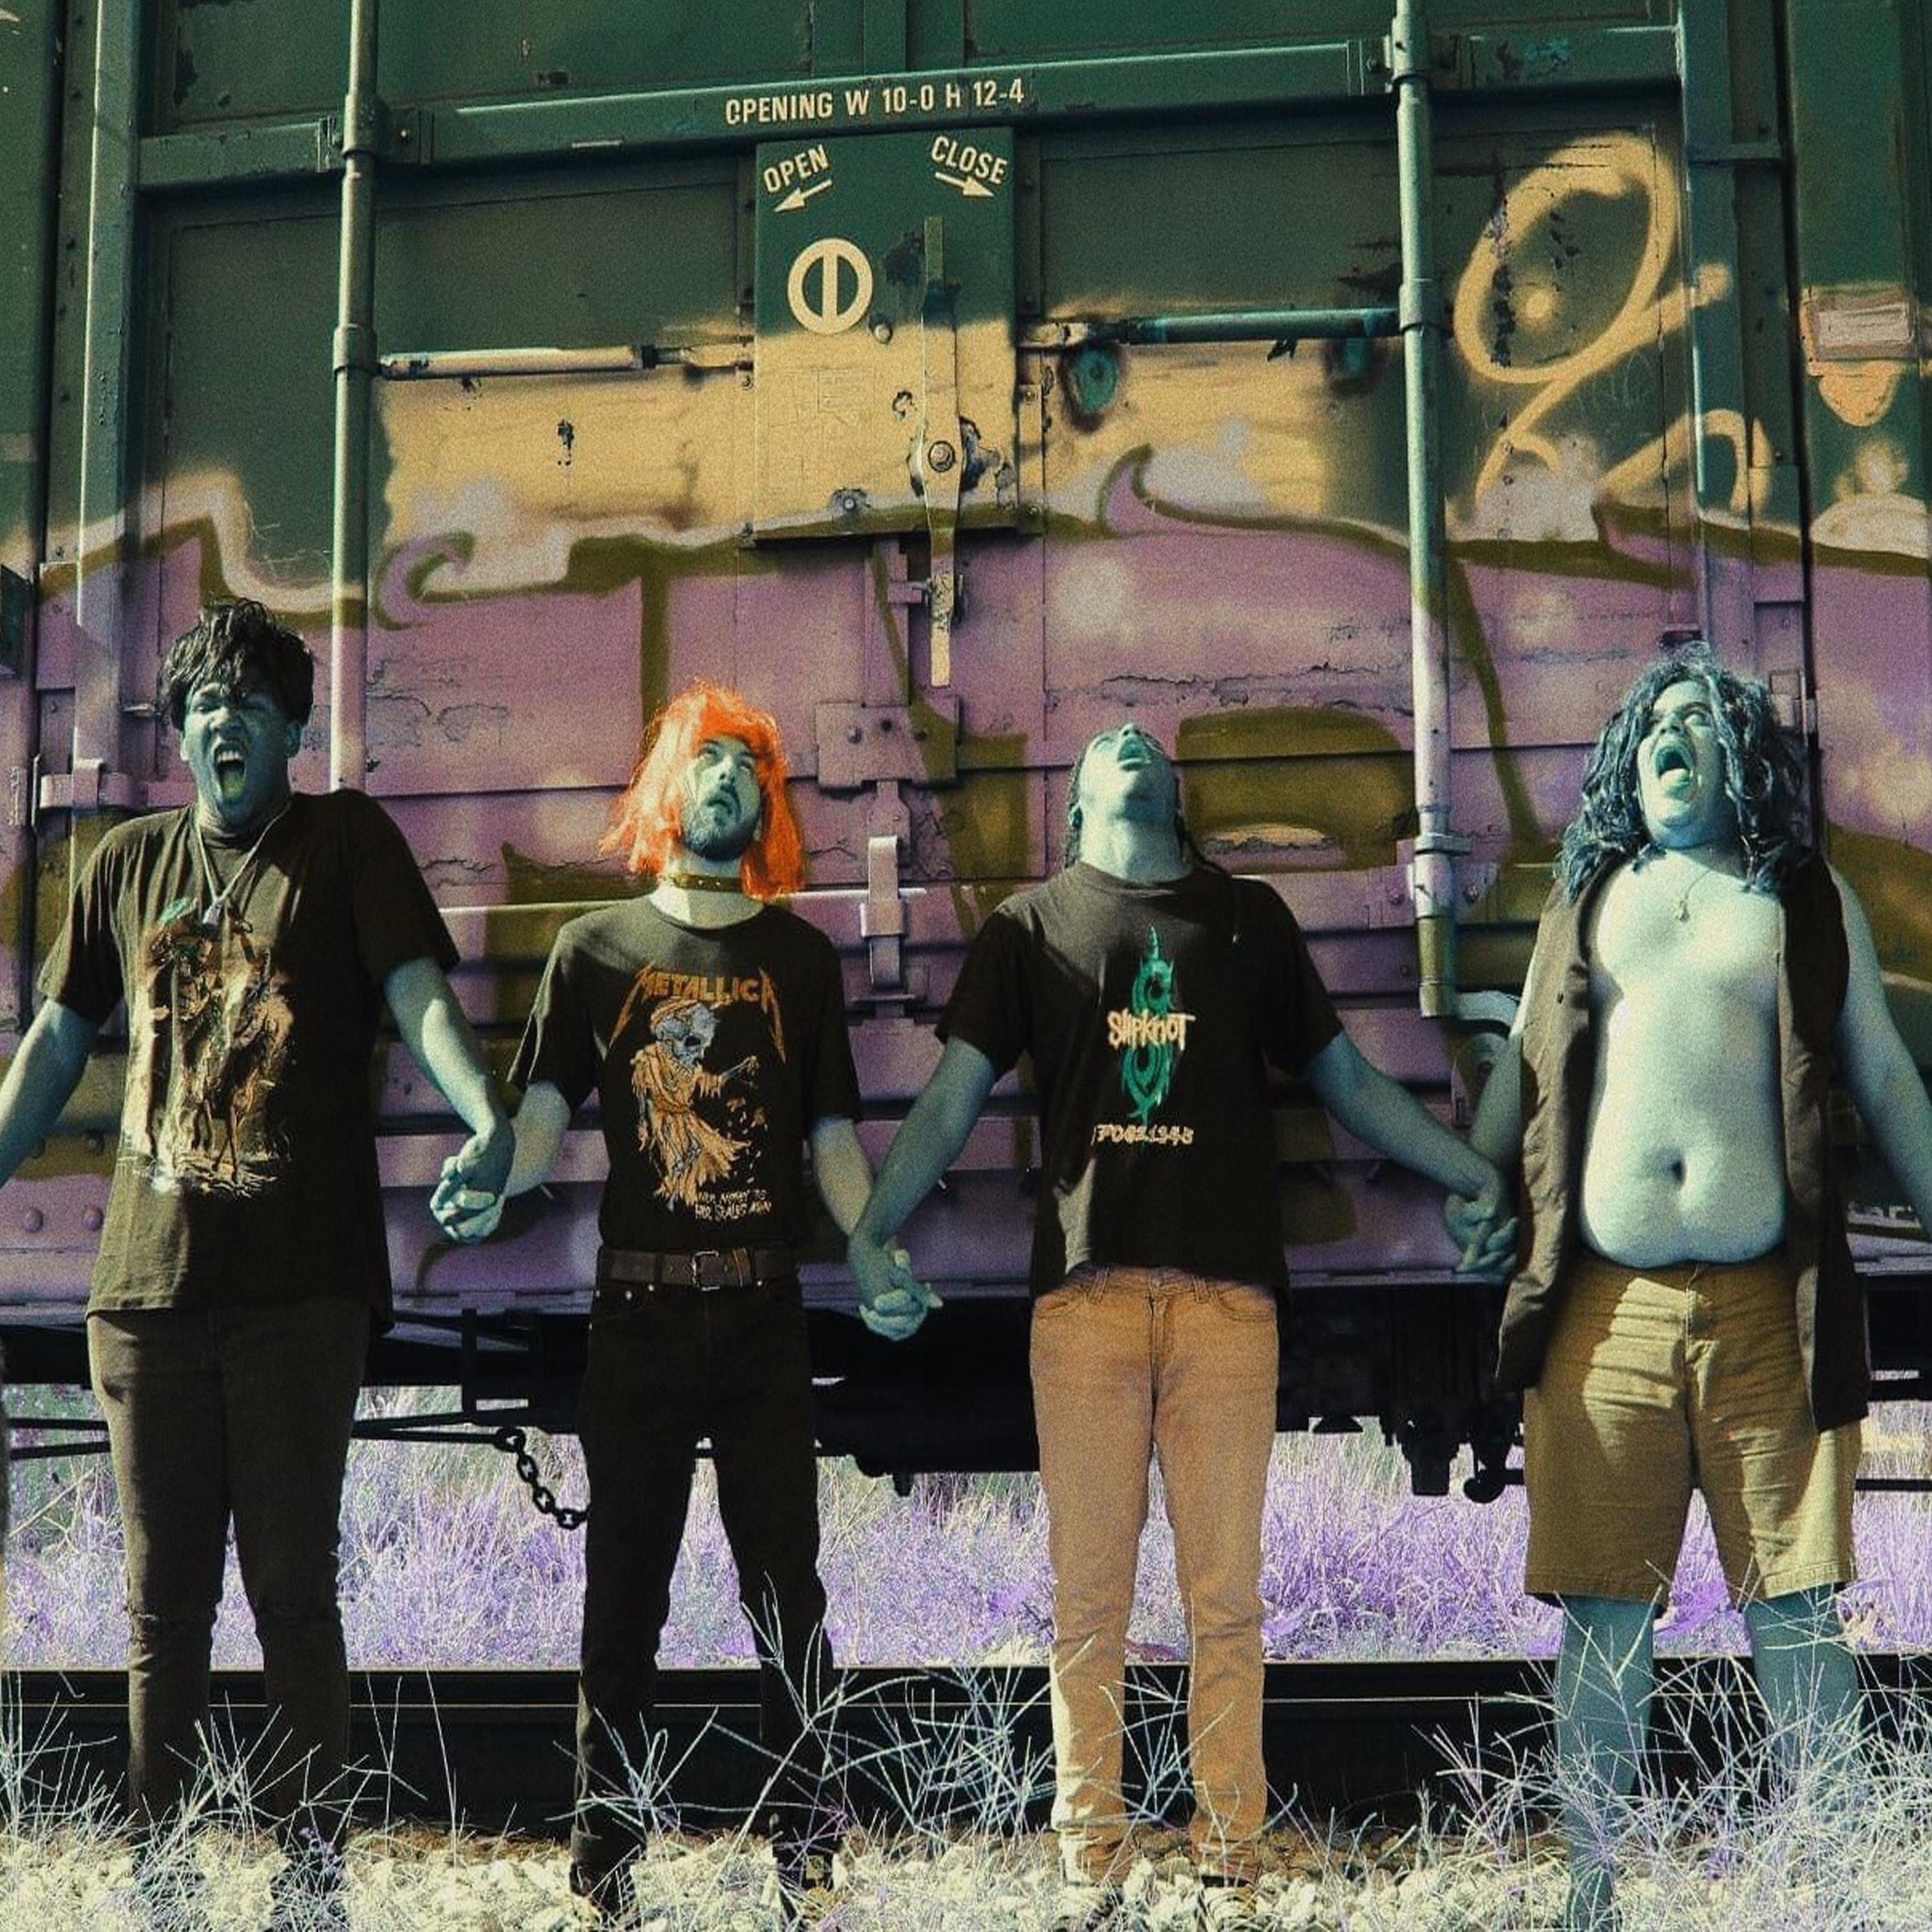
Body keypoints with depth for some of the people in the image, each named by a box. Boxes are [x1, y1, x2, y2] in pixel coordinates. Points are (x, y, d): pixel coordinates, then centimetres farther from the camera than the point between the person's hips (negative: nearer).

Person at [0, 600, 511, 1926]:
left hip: (301, 1282, -3)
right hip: (149, 1283, 3)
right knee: (163, 1602, 6)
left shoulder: (347, 839, 4)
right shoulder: (130, 863, 15)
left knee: (293, 1590, -1)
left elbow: (419, 994, -8)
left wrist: (484, 1119, -26)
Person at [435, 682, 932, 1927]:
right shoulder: (596, 949, 10)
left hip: (765, 1311, 1)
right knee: (625, 1591, 3)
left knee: (785, 1590, 3)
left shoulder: (799, 954, 11)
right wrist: (492, 1182, -20)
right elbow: (547, 1113, 2)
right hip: (640, 1308, 0)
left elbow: (832, 1132, 9)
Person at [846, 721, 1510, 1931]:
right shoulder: (1033, 925, 14)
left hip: (1228, 1290, 1)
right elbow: (956, 1095, 7)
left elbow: (1348, 1079, 18)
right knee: (1090, 1600, 0)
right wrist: (875, 1228, -7)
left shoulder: (1249, 917, 17)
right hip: (1086, 1290, 0)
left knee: (1228, 1600, 0)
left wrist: (1473, 1175, 7)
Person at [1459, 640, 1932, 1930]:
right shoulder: (1587, 898, 18)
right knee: (1603, 1617, 3)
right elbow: (1520, 1073, 19)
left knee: (1796, 1612, -1)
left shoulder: (1813, 902, 13)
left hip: (1768, 1307, -1)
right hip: (1604, 1310, 1)